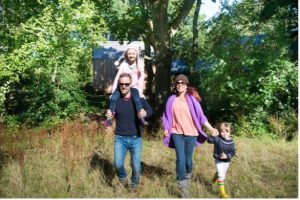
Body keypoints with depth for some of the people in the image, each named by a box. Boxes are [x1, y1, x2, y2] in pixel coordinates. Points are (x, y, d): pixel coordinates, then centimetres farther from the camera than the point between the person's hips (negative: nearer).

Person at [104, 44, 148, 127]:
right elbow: (117, 78, -4)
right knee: (113, 98, -26)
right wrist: (113, 92, -8)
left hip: (133, 87, 0)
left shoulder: (139, 65, 1)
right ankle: (109, 118, -18)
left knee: (137, 99, -31)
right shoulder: (123, 65, -1)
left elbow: (141, 79, 2)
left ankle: (142, 118, -24)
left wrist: (141, 92, -4)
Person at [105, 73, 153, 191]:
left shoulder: (138, 99, -5)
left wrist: (145, 113, -26)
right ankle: (123, 178, 23)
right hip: (120, 138, 1)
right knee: (117, 163, -11)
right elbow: (110, 115, 13)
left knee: (136, 166, 4)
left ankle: (134, 185, 33)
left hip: (135, 138, -1)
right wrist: (109, 116, -12)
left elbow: (150, 110, -2)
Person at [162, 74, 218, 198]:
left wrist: (211, 128, -7)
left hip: (191, 133, 0)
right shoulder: (172, 99, 2)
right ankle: (183, 188, 3)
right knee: (180, 159, -7)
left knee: (188, 159, 7)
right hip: (177, 133, 0)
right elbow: (167, 116, 10)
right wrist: (166, 129, 0)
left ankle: (187, 177, 40)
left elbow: (200, 116, -1)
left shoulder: (192, 99, -1)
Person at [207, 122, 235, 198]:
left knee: (222, 174, 27)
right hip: (219, 160, -4)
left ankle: (215, 178, 60)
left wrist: (227, 156, -26)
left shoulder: (231, 142, -11)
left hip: (227, 161, 4)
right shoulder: (217, 139, -18)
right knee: (221, 175, -9)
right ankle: (222, 192, -5)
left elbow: (233, 152, -9)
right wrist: (212, 135, -46)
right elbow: (209, 140, -28)